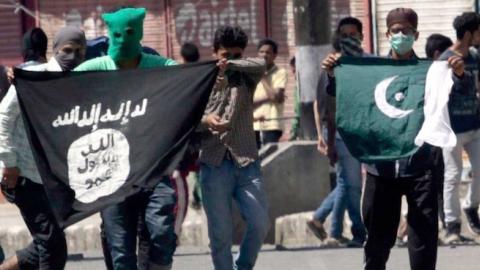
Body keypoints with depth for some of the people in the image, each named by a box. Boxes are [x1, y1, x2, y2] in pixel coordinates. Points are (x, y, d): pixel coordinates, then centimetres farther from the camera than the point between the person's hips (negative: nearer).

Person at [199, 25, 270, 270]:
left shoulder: (245, 79, 11)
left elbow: (260, 65, -10)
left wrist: (231, 65, -21)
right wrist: (205, 120, -19)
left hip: (246, 161, 1)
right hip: (214, 164, -1)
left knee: (260, 223, -6)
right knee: (220, 232, -1)